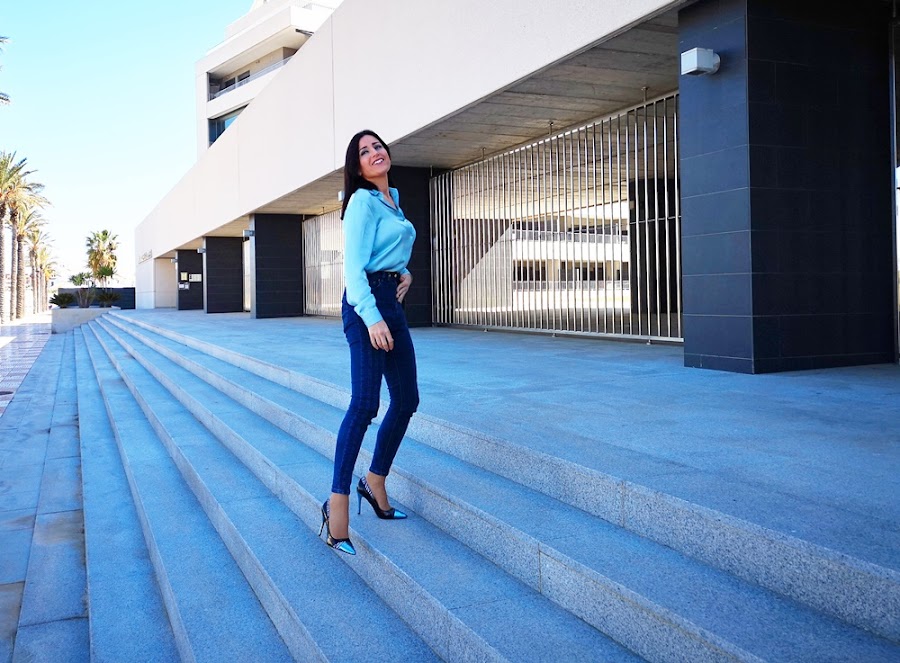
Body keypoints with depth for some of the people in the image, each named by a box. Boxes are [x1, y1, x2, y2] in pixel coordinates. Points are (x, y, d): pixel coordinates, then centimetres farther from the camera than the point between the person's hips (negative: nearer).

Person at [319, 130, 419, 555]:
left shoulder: (393, 198, 18)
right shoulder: (363, 201, -8)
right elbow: (354, 264, -17)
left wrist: (405, 271, 11)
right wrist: (371, 317, -27)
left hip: (392, 302, 9)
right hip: (368, 302, -9)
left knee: (406, 400, 10)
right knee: (364, 404, -15)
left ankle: (375, 483, 24)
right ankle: (338, 502, -11)